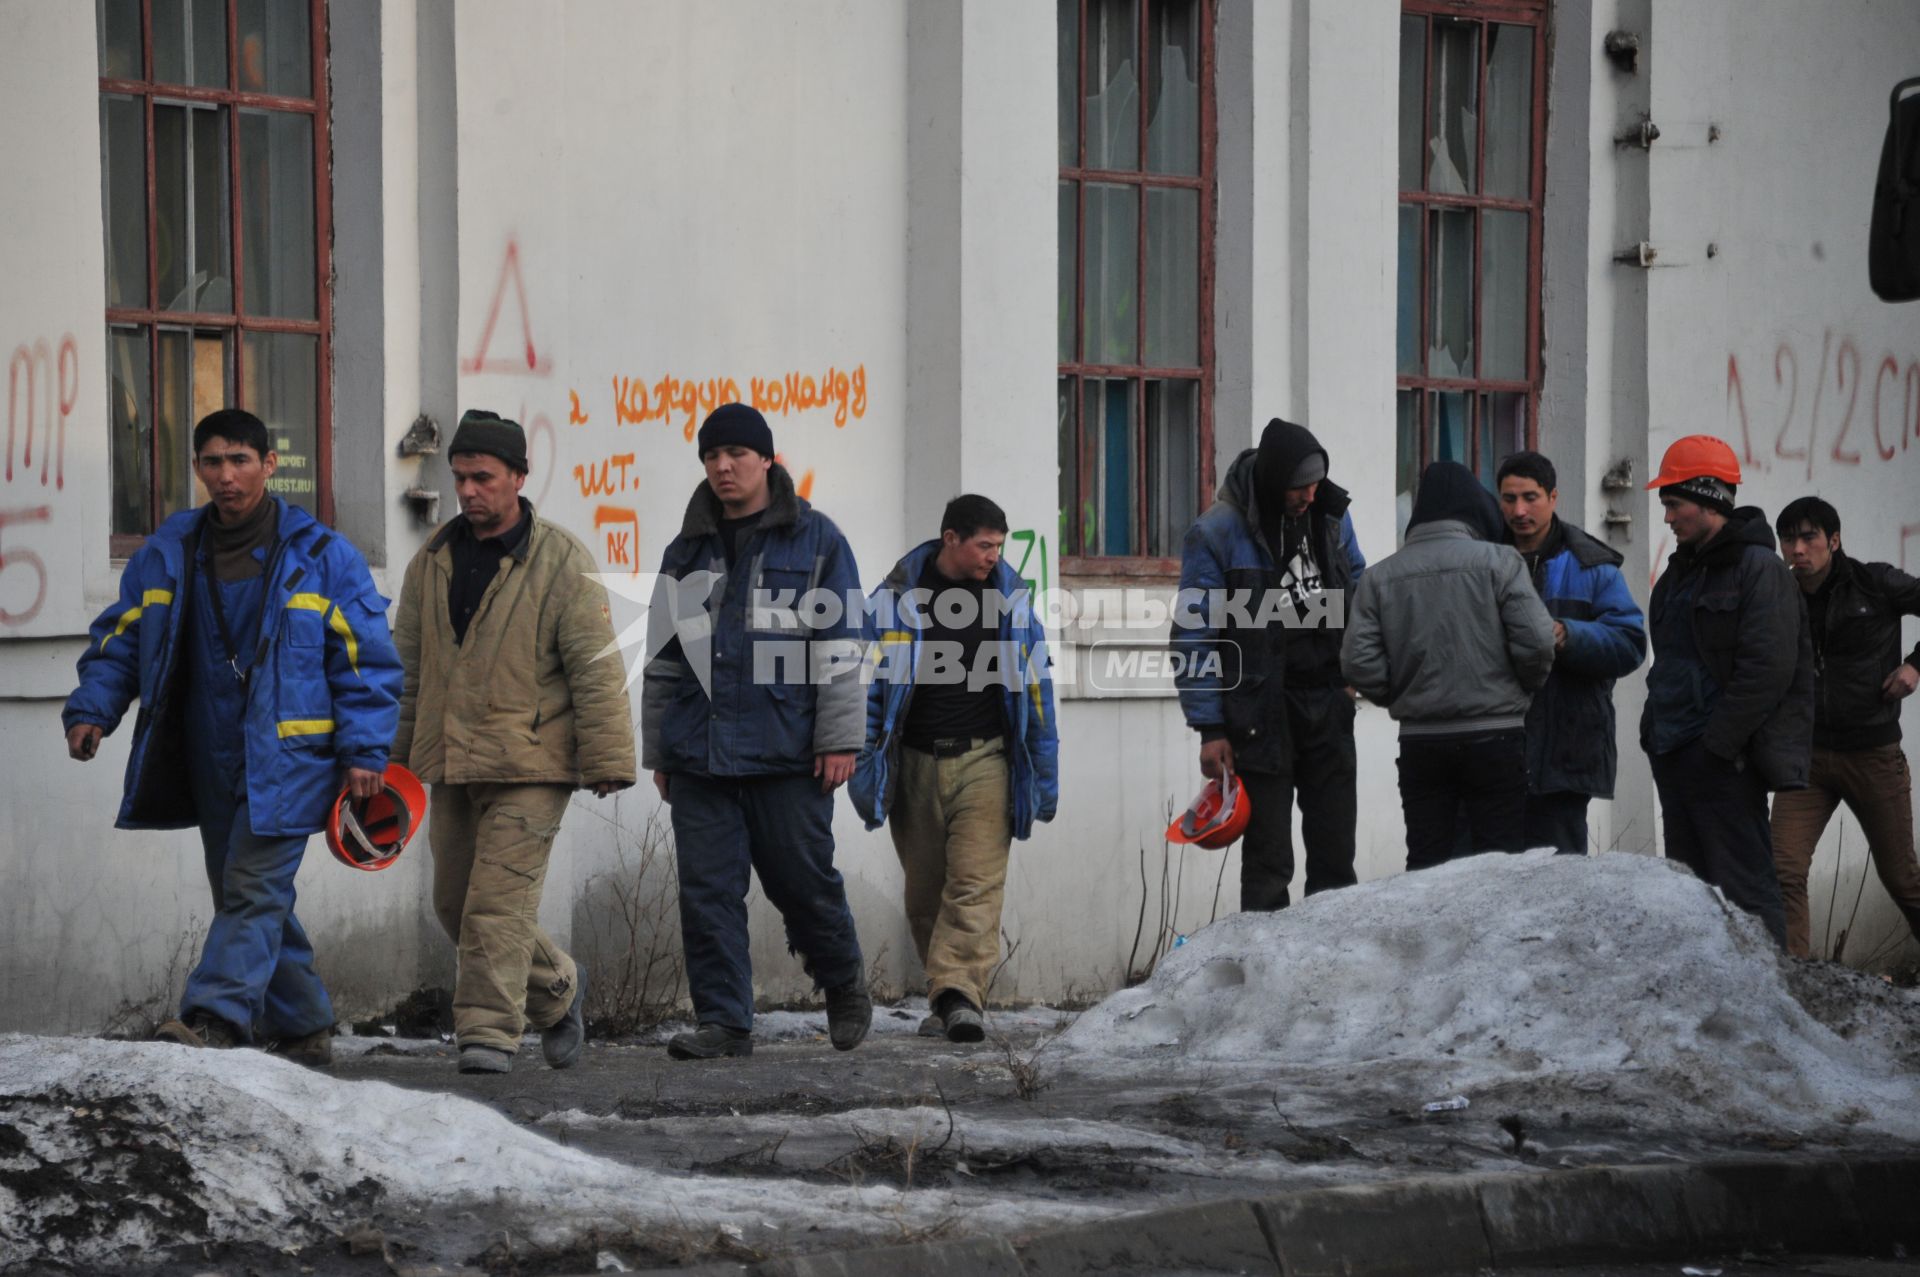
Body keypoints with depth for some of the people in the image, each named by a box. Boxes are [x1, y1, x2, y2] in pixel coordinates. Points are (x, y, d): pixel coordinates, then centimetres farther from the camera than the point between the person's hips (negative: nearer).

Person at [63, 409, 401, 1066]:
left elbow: (365, 658, -1)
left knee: (254, 888, -15)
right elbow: (118, 640, 14)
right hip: (209, 761, 5)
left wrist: (364, 750, -7)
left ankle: (215, 1016, -24)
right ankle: (302, 1026, 20)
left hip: (286, 758, -5)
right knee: (244, 895, 10)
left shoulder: (320, 555, -2)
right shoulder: (166, 554, 8)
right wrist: (92, 708, -2)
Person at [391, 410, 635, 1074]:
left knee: (499, 901, -13)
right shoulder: (432, 562, 10)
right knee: (456, 903, 11)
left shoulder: (561, 563, -7)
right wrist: (394, 757, 18)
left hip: (530, 767, -6)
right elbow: (409, 668, 18)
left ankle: (489, 1031, -8)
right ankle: (558, 988, 31)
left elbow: (595, 668, -9)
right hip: (449, 766, 6)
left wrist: (607, 760, -13)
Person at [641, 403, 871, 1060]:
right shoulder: (687, 551, 15)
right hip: (699, 753, 4)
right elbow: (663, 660, 20)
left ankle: (844, 985, 28)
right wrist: (658, 751, 17)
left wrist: (839, 739, -7)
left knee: (803, 880, 3)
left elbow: (840, 646, -1)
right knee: (707, 890, -1)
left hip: (786, 752, -4)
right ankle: (724, 1022, 3)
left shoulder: (815, 539, 2)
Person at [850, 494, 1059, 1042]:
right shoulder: (897, 597, 0)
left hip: (984, 761, 0)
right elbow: (869, 683, 4)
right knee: (925, 891, 6)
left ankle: (958, 994, -21)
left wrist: (1044, 771, 10)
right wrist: (864, 769, -1)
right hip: (915, 764, 0)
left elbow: (1035, 684, 11)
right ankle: (945, 999, 18)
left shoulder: (1009, 597, 5)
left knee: (976, 884, -14)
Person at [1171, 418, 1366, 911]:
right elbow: (1195, 637, -8)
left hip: (1327, 704, 5)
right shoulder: (1217, 532, -11)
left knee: (1335, 856, 8)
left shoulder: (1331, 514, 5)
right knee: (1268, 862, -2)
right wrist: (1210, 728, -10)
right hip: (1262, 716, -5)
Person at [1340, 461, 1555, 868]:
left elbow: (1359, 661, -2)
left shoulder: (1380, 576, 4)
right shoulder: (1498, 562, -6)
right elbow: (1536, 641, -11)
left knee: (1426, 864, 8)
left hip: (1419, 740, 3)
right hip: (1494, 735, -3)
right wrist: (1522, 690, 9)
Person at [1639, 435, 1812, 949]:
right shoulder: (1684, 570, 18)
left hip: (1726, 759, -9)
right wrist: (1655, 733, 13)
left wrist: (1716, 746, -19)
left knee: (1744, 887, -10)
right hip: (1675, 759, 9)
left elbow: (1767, 671, -18)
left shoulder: (1759, 569, -10)